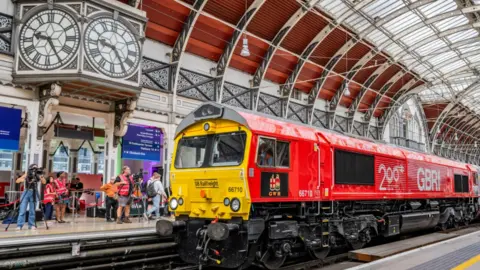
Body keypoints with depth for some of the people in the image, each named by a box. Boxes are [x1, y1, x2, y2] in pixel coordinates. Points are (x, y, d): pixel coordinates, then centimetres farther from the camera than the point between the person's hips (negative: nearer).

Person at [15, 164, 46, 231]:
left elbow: (44, 182, -9)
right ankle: (19, 225, -4)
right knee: (22, 210, -6)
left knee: (32, 211, 4)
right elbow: (17, 181, -6)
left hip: (33, 193, 1)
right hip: (26, 192, -1)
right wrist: (22, 179, -25)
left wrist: (41, 177, -26)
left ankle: (31, 225, 11)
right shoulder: (26, 175, 1)